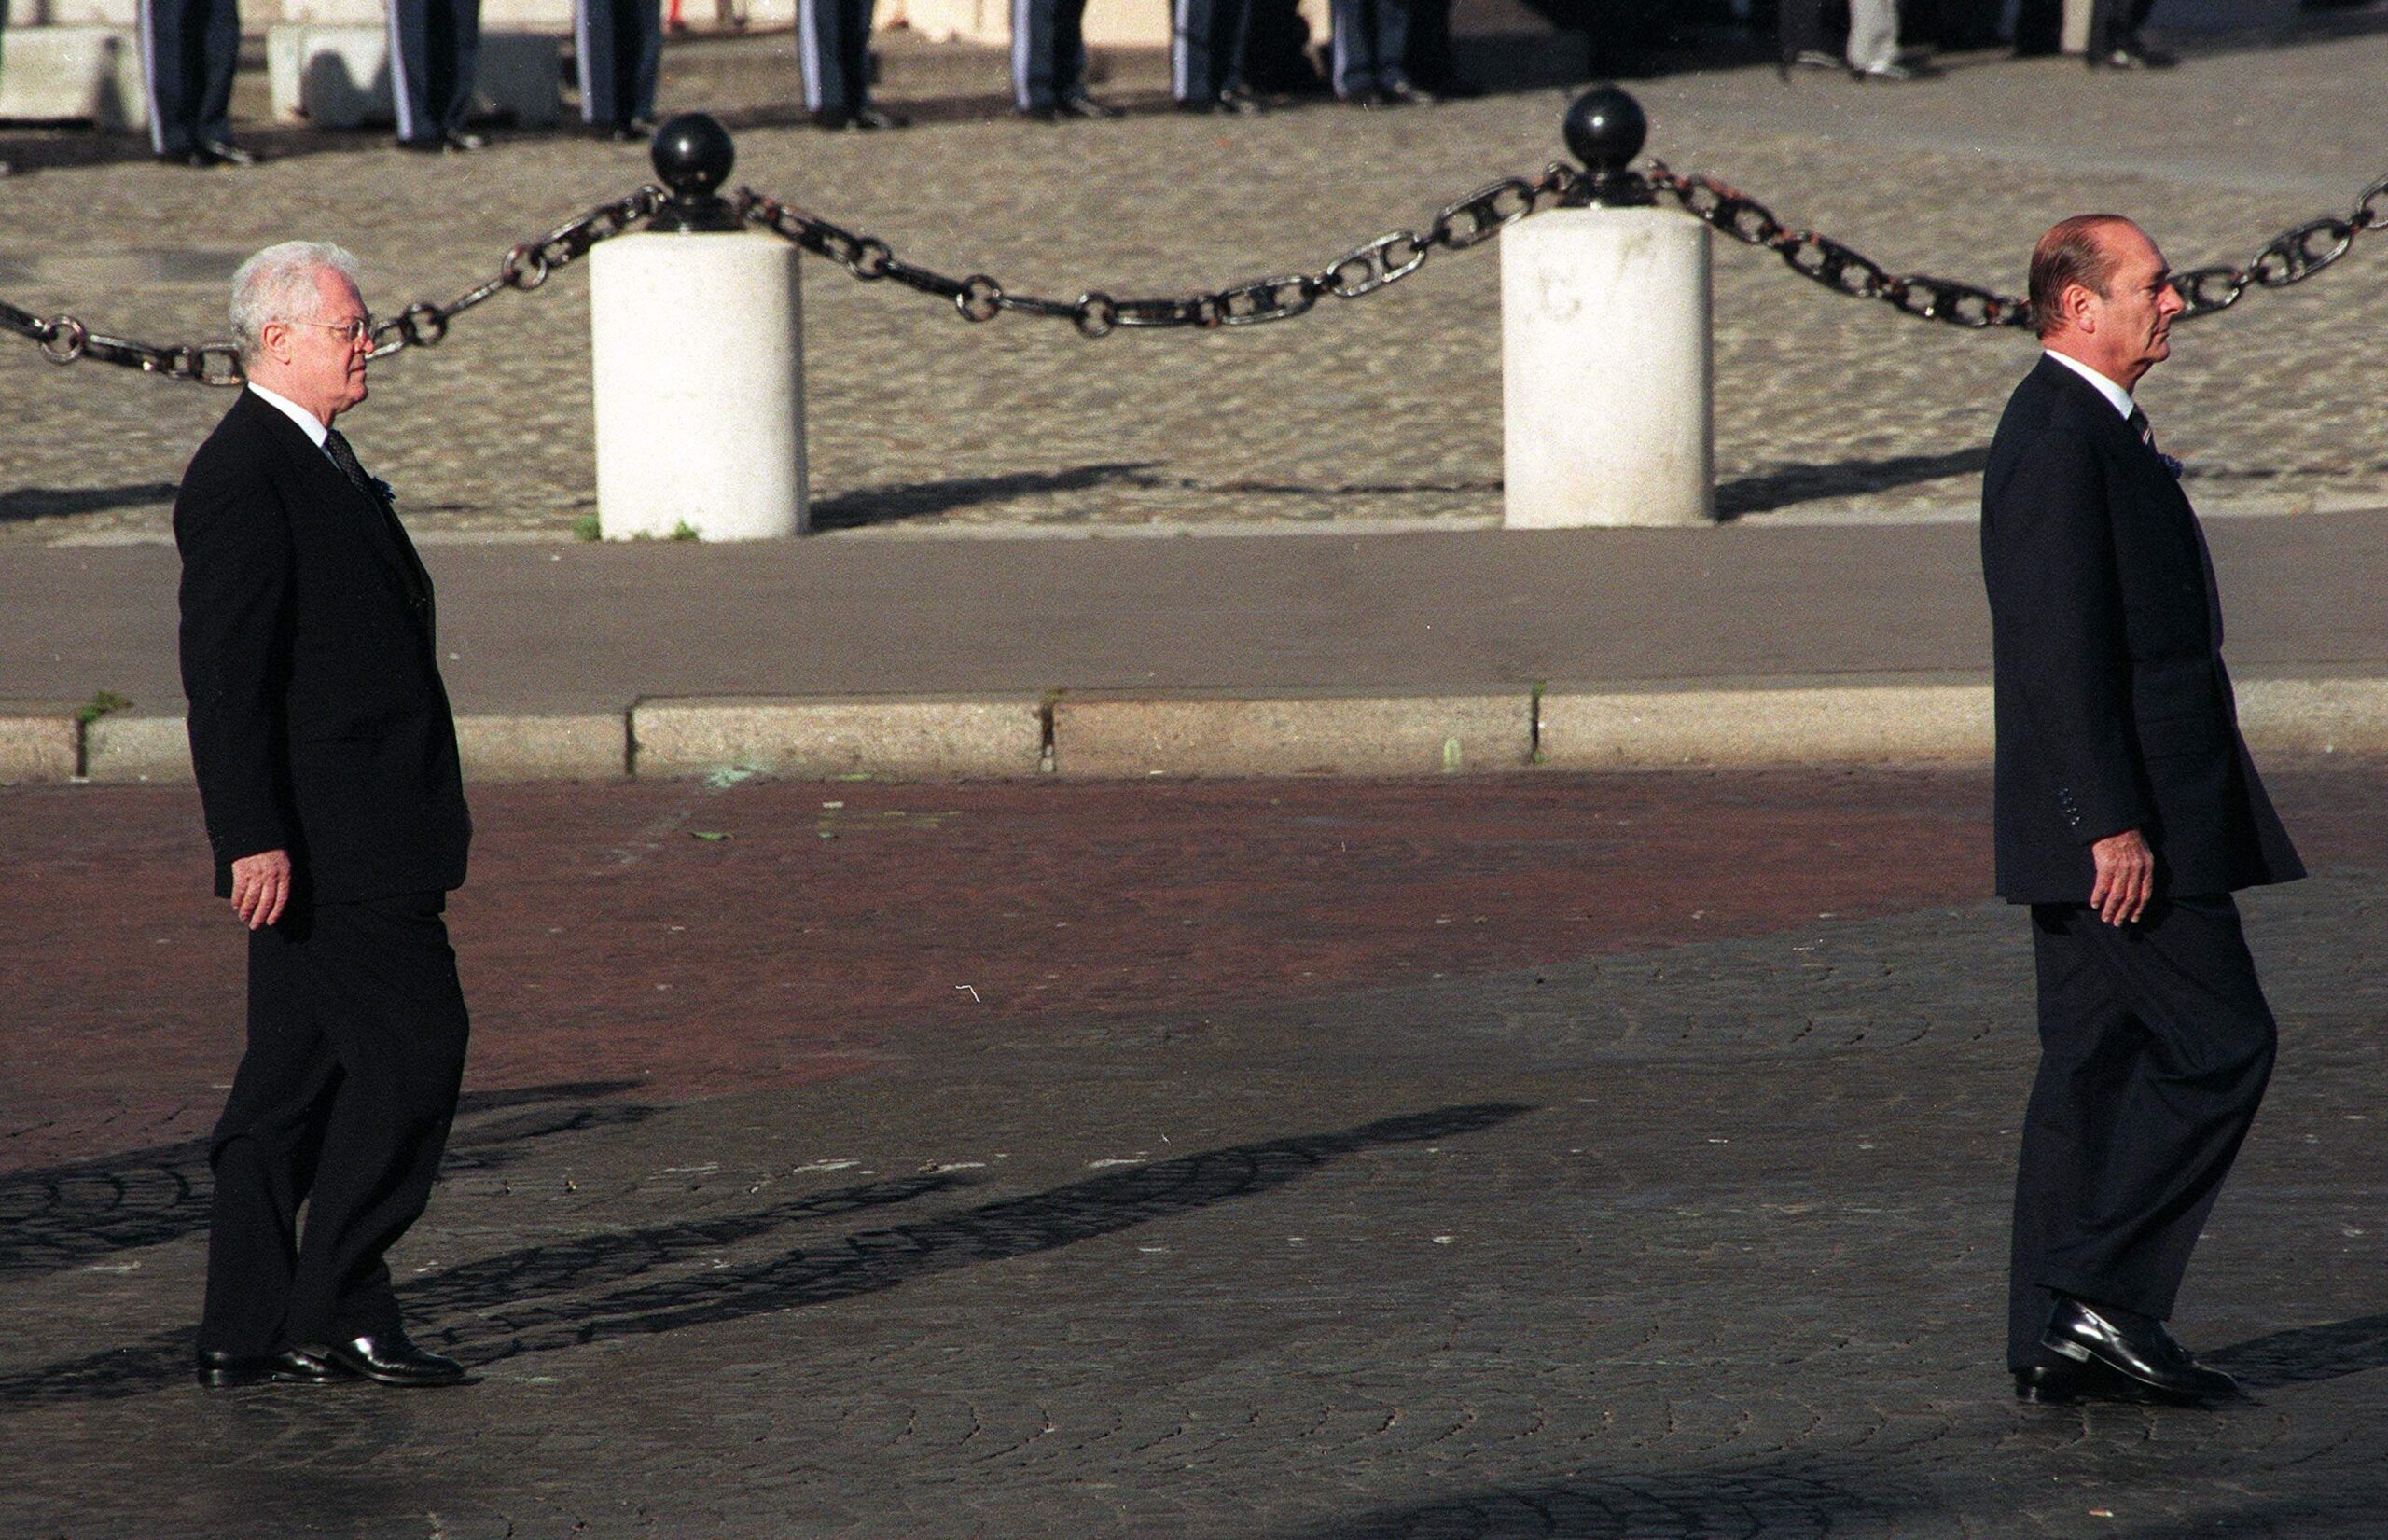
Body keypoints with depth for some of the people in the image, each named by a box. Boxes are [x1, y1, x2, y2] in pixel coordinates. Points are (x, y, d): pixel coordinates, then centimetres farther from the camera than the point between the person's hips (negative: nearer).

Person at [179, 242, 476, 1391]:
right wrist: (254, 838, -23)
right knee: (411, 1046, -10)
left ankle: (246, 1335, 13)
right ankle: (333, 1315, -5)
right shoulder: (243, 475, -14)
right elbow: (224, 677, -19)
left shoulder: (319, 463, 18)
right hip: (324, 840, -10)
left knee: (299, 1069, 10)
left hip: (349, 836, 10)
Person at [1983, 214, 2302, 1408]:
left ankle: (2057, 1340, 11)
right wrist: (2112, 823, -24)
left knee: (2098, 1063, 10)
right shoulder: (2062, 437, -16)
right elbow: (2063, 649, -22)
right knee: (2218, 1043, -8)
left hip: (2118, 815, 11)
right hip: (2122, 816, -11)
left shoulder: (2089, 427, 18)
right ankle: (2100, 1293, -7)